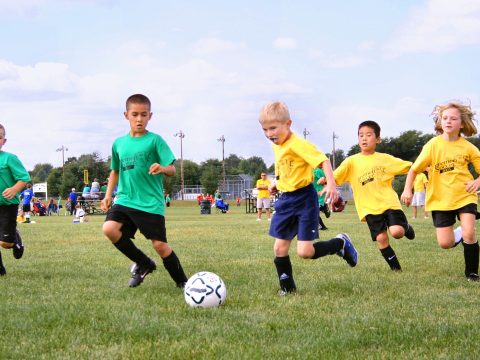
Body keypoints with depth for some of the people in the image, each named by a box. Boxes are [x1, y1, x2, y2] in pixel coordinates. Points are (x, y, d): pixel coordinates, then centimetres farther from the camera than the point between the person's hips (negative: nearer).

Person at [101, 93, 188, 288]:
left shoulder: (155, 140, -3)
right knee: (109, 228, -19)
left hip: (151, 204, -4)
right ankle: (143, 263, 2)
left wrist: (162, 168, -31)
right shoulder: (119, 143, 10)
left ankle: (182, 282, 17)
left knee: (159, 244, -6)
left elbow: (172, 169, -9)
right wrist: (108, 195, 15)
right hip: (125, 200, 4)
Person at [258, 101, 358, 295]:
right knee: (279, 248, 4)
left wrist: (331, 183, -37)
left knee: (304, 251, -11)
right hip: (286, 199, 8)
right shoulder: (276, 146, 8)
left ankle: (341, 243, 14)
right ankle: (287, 287, 19)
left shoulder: (297, 144, -19)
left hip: (304, 199, -8)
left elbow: (323, 160, -25)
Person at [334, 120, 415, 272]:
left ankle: (406, 227, 18)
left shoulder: (385, 158, 4)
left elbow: (409, 167, 8)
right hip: (369, 207, 1)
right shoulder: (351, 161, 1)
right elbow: (335, 177, -8)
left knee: (396, 232, -20)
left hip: (389, 202, 0)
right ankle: (395, 267, 11)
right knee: (381, 238, -8)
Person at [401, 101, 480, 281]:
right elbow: (414, 169, -5)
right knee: (445, 243, -3)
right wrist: (407, 189, -17)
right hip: (440, 199, 0)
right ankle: (459, 237, 34)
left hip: (464, 196, 0)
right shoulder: (433, 145, -9)